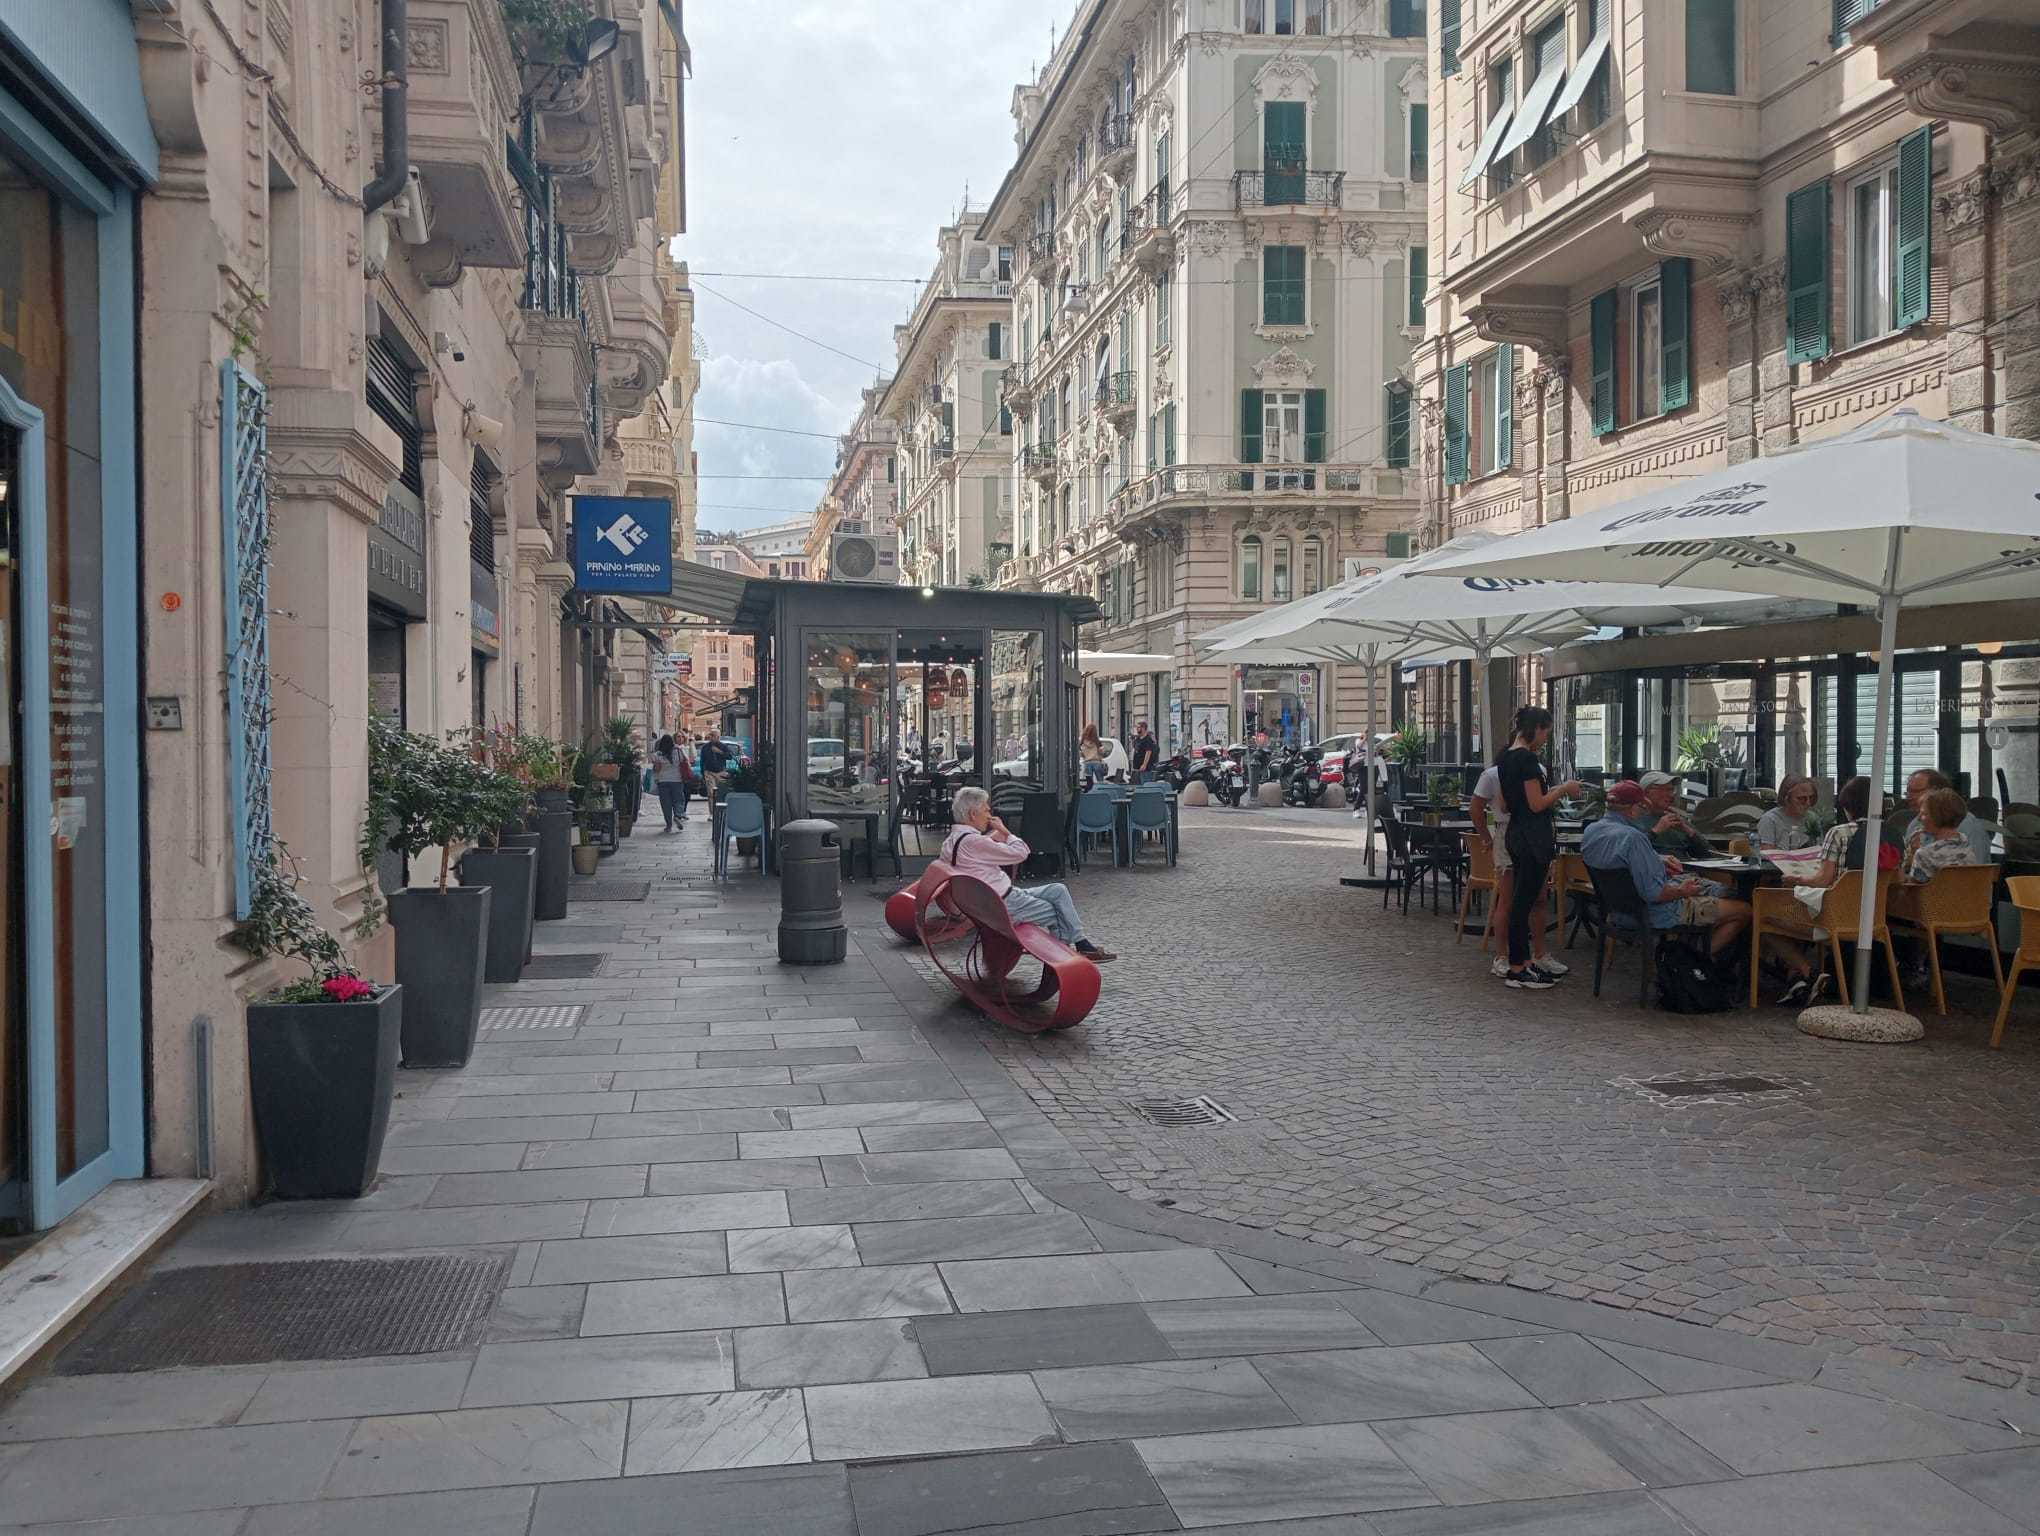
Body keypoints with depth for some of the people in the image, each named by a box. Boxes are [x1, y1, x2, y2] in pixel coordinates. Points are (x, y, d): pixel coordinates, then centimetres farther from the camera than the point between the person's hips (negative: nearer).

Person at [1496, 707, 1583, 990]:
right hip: (1533, 838, -10)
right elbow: (1537, 804, -19)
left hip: (1515, 835, 10)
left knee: (1521, 902, 13)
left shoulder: (1504, 758, 12)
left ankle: (1524, 963, 19)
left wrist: (1551, 793, 20)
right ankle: (1517, 971, 1)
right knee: (1523, 903, -4)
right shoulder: (1527, 758, -17)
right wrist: (1564, 789, -5)